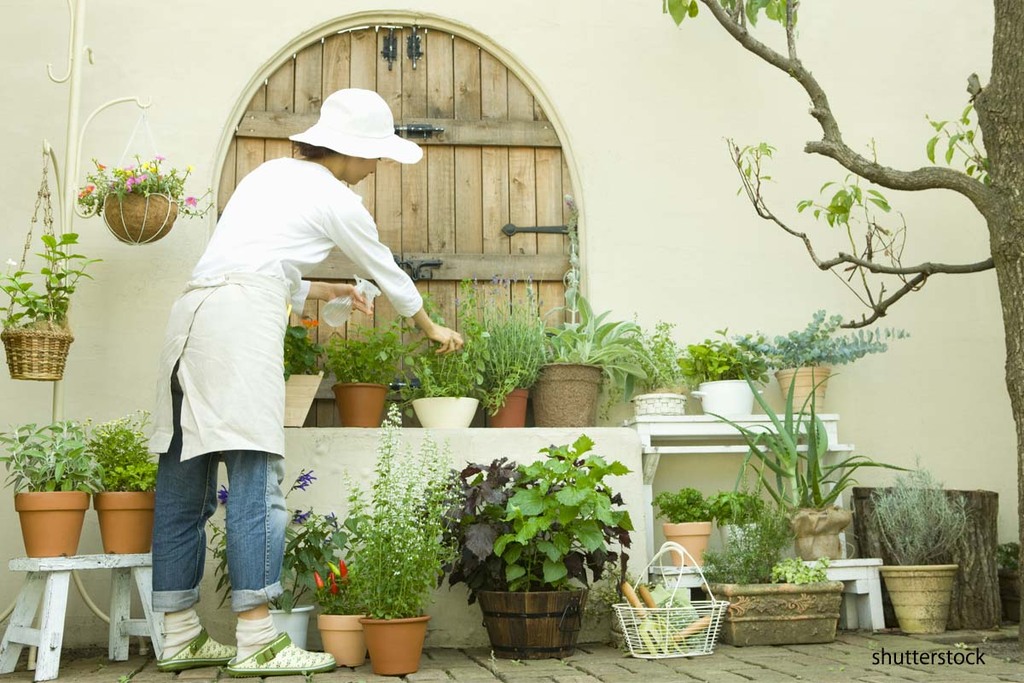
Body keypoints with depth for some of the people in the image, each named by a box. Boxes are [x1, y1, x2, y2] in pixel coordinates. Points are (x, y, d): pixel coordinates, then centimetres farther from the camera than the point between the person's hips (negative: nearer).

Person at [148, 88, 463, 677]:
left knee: (185, 485, 7)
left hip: (193, 309, 9)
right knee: (257, 479, -10)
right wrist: (435, 330, 34)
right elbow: (389, 275, 19)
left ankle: (180, 636, 12)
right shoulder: (336, 200, 6)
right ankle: (257, 642, -12)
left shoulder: (272, 174, 26)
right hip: (243, 319, -8)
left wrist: (322, 291, 41)